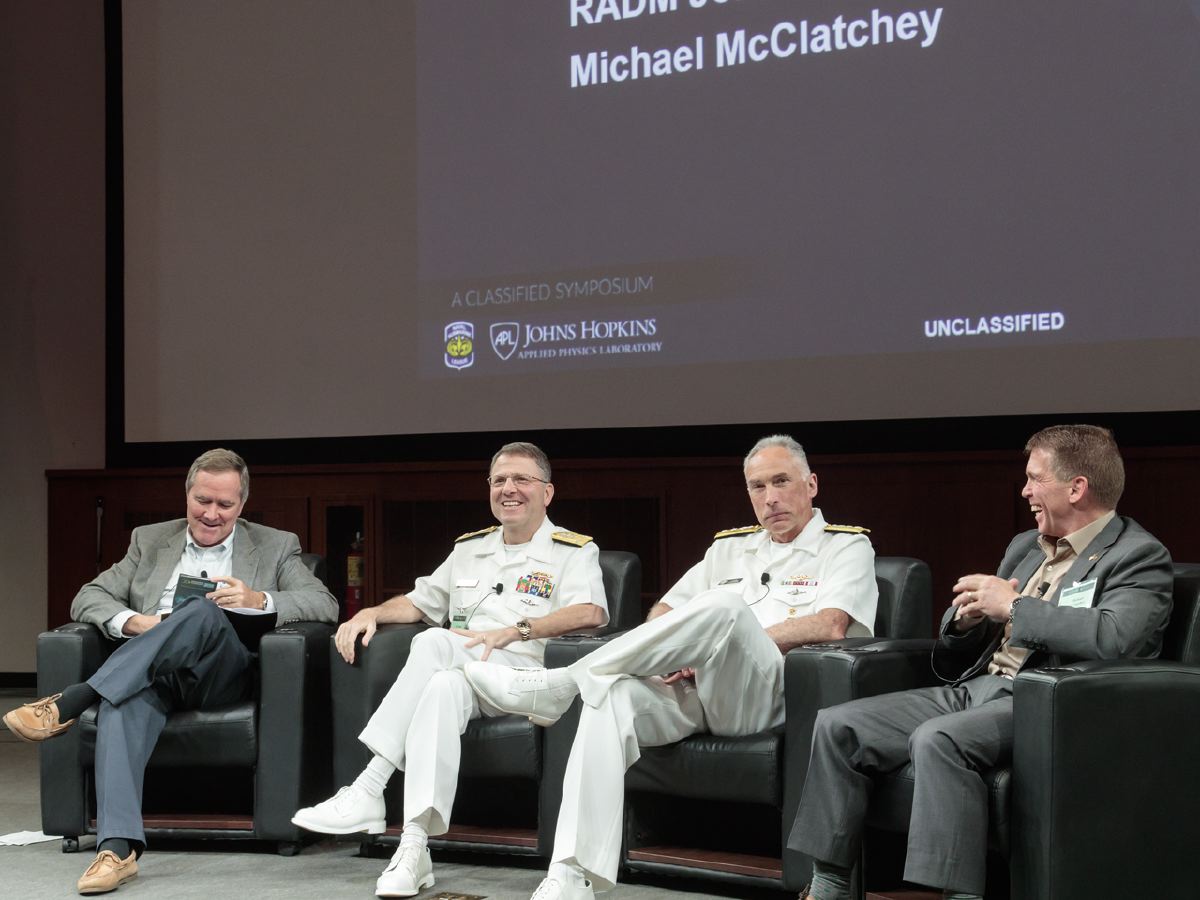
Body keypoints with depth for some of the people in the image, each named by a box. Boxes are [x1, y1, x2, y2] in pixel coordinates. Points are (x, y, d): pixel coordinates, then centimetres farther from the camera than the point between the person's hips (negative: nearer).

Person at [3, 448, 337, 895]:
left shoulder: (275, 547, 17)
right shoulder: (150, 541, 23)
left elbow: (326, 605, 4)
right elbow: (88, 598, 14)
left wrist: (259, 601, -14)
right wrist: (134, 622, -8)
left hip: (227, 672, -1)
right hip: (152, 674, 2)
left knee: (203, 610, -34)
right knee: (125, 698, -36)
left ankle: (70, 703, -36)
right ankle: (118, 847, -48)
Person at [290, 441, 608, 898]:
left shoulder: (574, 552, 7)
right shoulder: (470, 548, 27)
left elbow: (591, 613, -12)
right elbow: (419, 602, 32)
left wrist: (514, 631, -24)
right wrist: (372, 613, 10)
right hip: (458, 672, 4)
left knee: (433, 643, -34)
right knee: (444, 687, -36)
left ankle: (368, 791, -38)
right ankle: (414, 850, -46)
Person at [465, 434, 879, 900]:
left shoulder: (847, 546, 11)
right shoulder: (731, 547, 28)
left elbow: (830, 626, -8)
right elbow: (662, 612, 28)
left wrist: (733, 642, -11)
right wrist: (676, 651, 3)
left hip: (765, 695, -5)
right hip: (689, 689, 5)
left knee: (725, 607, -35)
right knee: (614, 695, -29)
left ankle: (557, 686, -24)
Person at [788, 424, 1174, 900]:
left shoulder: (1138, 556, -3)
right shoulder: (1025, 546, 22)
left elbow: (1113, 637, -25)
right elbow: (951, 657, 28)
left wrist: (1012, 607, -15)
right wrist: (968, 615, 3)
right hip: (974, 690, 9)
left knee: (937, 739, -35)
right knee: (837, 727, -5)